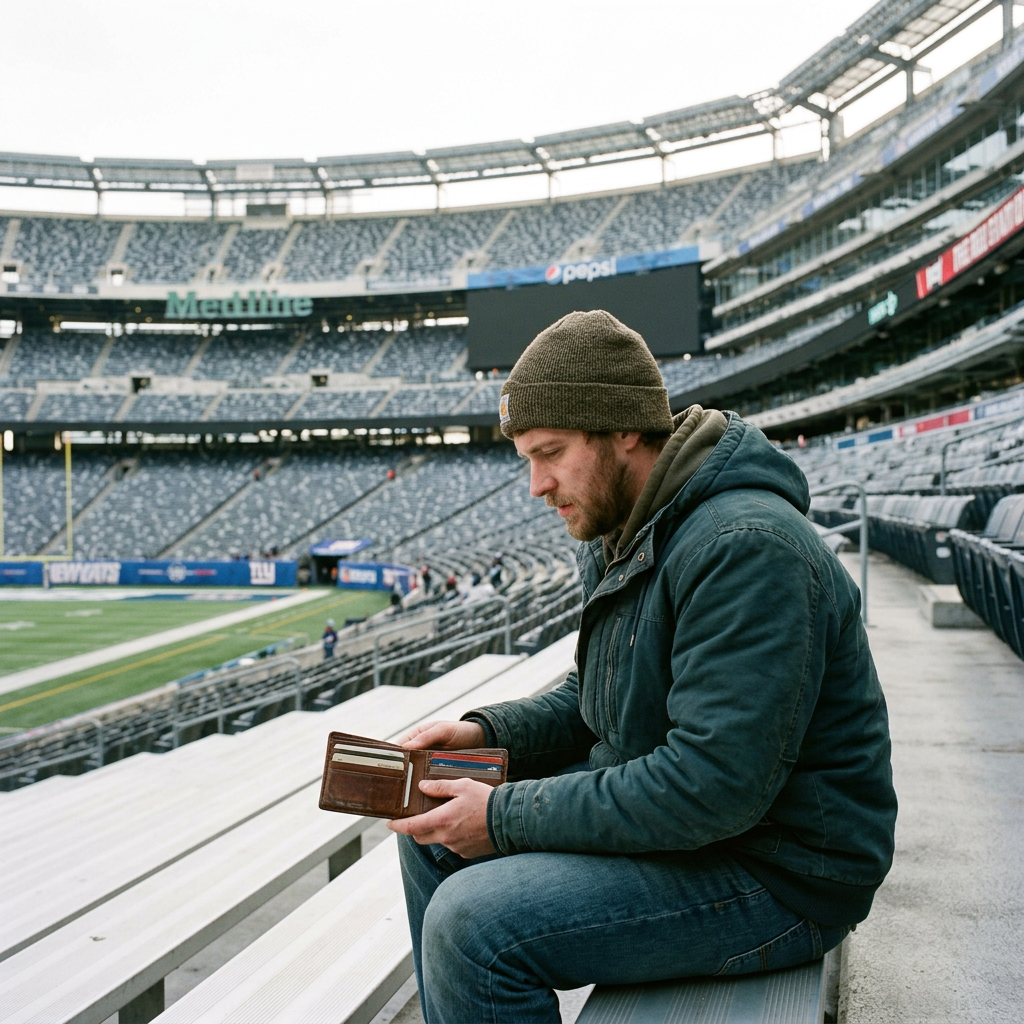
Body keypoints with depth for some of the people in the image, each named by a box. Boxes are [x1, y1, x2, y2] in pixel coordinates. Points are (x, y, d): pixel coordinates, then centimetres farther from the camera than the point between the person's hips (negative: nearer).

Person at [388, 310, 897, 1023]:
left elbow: (713, 785, -29)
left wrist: (506, 818, -23)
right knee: (436, 837, 8)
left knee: (472, 923, -24)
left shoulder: (745, 545, -25)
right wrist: (487, 732, 0)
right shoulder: (623, 540, 7)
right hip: (664, 808, 10)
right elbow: (592, 702, 19)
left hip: (776, 873, -10)